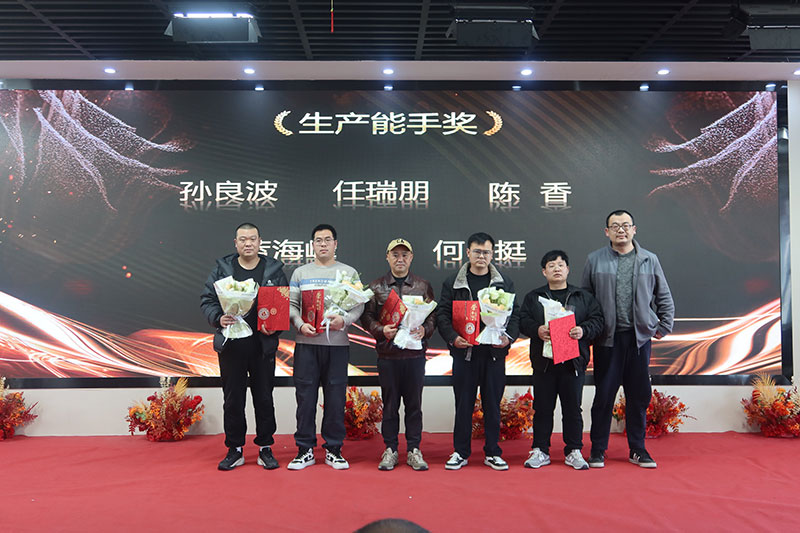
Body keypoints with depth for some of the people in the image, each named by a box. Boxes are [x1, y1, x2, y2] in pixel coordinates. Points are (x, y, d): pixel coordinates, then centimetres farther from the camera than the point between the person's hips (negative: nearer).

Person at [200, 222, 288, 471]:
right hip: (231, 345, 1)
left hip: (263, 345, 0)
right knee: (233, 399, 7)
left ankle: (265, 448, 20)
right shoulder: (222, 269, 7)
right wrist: (218, 319, -14)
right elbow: (207, 300, 5)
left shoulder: (274, 270, 6)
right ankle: (235, 450, 20)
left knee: (264, 398, 7)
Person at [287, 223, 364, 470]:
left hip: (337, 342, -1)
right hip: (306, 342, 1)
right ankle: (305, 449, 14)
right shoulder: (300, 273, 12)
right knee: (305, 396, 3)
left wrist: (345, 320, -15)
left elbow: (359, 305, 3)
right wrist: (300, 324, -10)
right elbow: (291, 304, 8)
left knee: (336, 397, 3)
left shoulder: (349, 273, 9)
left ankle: (333, 450, 15)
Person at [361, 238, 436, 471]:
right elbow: (366, 317, 4)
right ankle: (390, 450, 18)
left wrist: (425, 330, -12)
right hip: (387, 354, 0)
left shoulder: (424, 286, 8)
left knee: (414, 403, 6)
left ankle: (414, 450, 17)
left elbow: (433, 316, 8)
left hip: (415, 354, 1)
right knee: (389, 404, 6)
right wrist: (381, 330, -13)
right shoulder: (376, 287, 6)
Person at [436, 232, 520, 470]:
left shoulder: (504, 282, 9)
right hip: (464, 351, -1)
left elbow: (515, 313, 8)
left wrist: (509, 337, -9)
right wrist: (452, 337, -14)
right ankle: (460, 452, 17)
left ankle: (493, 452, 20)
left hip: (495, 352, 1)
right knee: (463, 404, 5)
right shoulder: (452, 283, 5)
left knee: (492, 404, 7)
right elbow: (442, 314, 2)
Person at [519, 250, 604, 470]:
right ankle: (540, 450, 17)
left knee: (573, 408, 7)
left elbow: (597, 320, 4)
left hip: (573, 362, 0)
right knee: (542, 408, 6)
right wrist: (536, 330, -16)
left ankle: (573, 451, 19)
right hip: (543, 361, 0)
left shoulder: (583, 296, 10)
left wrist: (584, 330, -14)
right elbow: (523, 321, 3)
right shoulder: (533, 297, 10)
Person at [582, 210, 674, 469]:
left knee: (639, 394, 8)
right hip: (607, 338, -2)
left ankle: (637, 450, 22)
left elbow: (664, 297, 14)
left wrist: (664, 327, 9)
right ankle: (598, 450, 14)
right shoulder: (595, 260, 4)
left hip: (640, 336, 2)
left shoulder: (649, 260, 9)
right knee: (604, 394, 2)